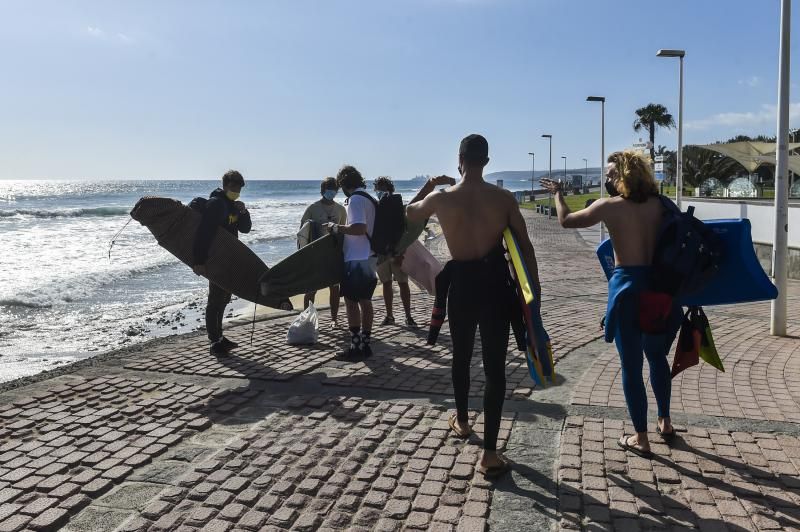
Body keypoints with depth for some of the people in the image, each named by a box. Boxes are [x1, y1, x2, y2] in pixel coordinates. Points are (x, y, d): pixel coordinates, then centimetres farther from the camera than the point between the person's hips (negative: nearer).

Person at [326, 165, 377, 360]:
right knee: (365, 301, 12)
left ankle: (356, 347, 0)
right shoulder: (369, 198, 15)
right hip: (368, 257, 9)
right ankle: (365, 344, 18)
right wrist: (341, 228, 22)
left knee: (351, 301, -3)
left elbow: (359, 228, -25)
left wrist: (336, 227, -13)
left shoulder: (356, 199, -14)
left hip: (356, 259, -9)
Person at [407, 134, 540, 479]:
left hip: (461, 285, 1)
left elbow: (410, 213, 17)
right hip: (495, 283, -1)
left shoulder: (440, 198, -5)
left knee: (461, 356, 23)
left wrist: (430, 185, 27)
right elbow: (525, 246, -2)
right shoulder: (504, 198, -5)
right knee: (495, 367, 2)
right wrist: (534, 286, 6)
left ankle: (462, 420, 45)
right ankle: (490, 454, 3)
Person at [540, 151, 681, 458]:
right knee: (657, 356, 24)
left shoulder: (608, 206, -6)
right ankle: (664, 421, 36)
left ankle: (641, 438, 13)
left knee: (631, 364, 5)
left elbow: (566, 220, 7)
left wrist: (558, 193, 23)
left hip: (627, 286, -4)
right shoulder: (657, 204, 3)